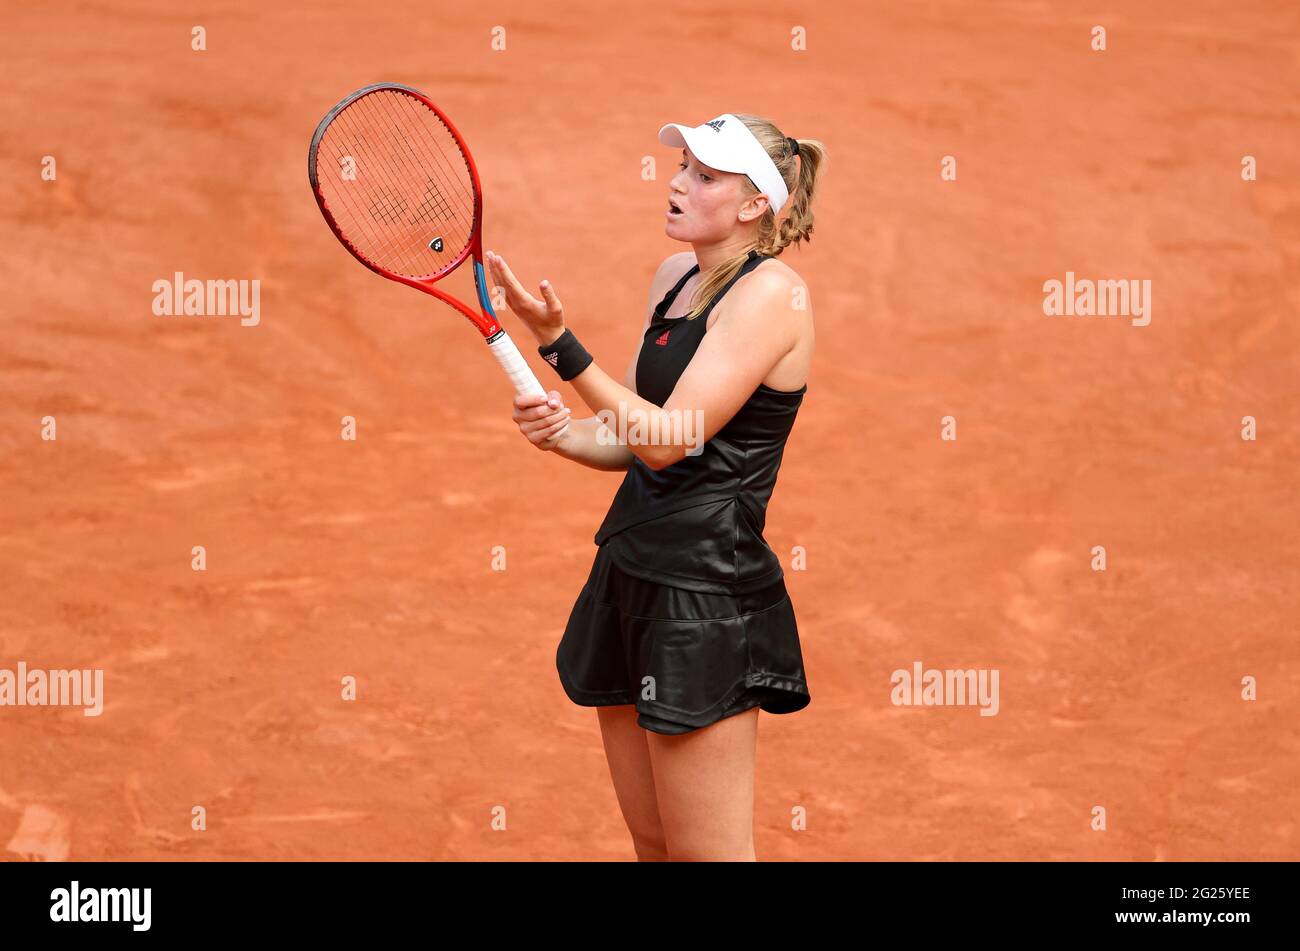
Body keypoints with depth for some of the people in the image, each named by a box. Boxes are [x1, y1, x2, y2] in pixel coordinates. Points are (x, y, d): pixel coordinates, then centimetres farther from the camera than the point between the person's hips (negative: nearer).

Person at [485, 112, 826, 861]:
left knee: (704, 852, -1)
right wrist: (564, 432, -4)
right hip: (630, 573, 8)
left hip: (704, 591, -8)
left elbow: (669, 440, -18)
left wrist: (559, 343, -22)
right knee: (652, 843, 12)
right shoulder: (676, 277, 12)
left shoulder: (772, 292, -13)